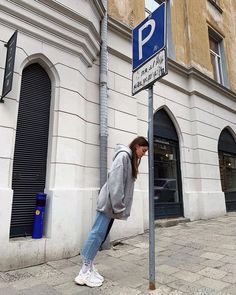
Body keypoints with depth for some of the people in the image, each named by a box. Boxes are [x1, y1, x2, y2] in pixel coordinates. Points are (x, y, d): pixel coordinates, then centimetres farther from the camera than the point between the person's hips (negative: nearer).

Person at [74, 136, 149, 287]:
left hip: (112, 203, 9)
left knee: (102, 234, 10)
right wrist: (118, 206, -20)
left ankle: (89, 266, 18)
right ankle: (85, 271, 5)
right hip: (109, 202, -9)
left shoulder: (130, 159, 18)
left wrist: (120, 206, 14)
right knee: (98, 233, -4)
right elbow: (115, 182, -20)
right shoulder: (123, 155, -12)